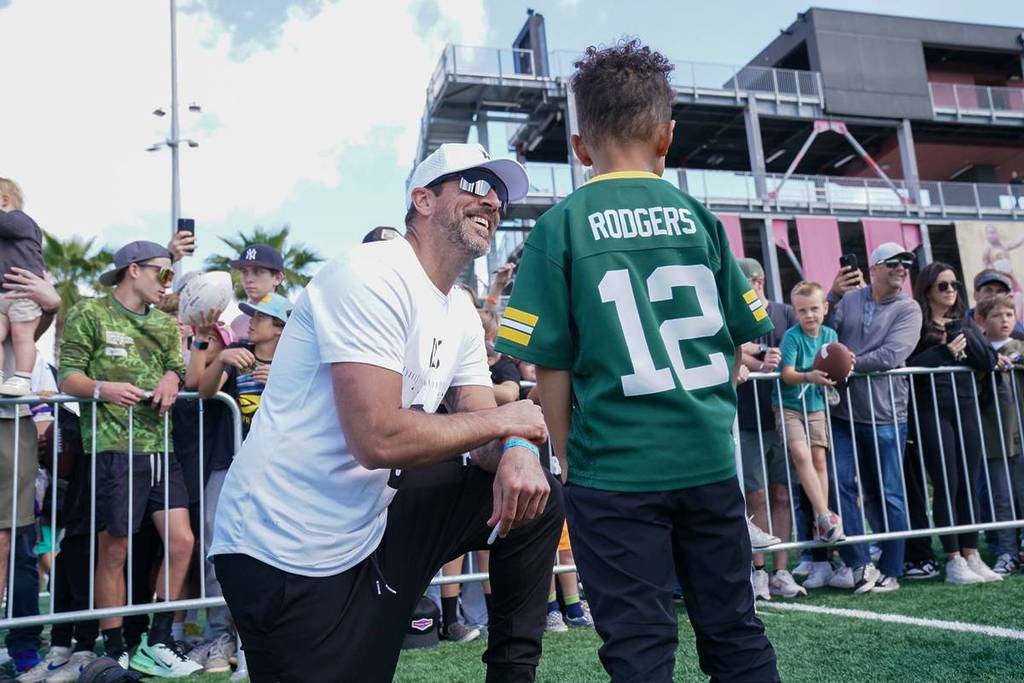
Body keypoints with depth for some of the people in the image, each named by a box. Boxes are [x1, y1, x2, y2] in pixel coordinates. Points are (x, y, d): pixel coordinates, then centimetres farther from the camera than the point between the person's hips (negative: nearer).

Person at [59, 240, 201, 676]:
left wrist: (171, 380, -7)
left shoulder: (165, 324, 19)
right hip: (113, 447, -6)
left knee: (181, 542, 2)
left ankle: (157, 644, 15)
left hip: (160, 448, 6)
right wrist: (101, 388, -25)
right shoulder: (89, 314, 0)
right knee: (114, 551, 0)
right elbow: (68, 378, -4)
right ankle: (115, 654, 13)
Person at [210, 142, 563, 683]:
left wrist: (517, 452, -18)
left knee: (536, 492, 4)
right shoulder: (372, 277, -21)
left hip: (372, 521, 8)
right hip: (289, 551, -8)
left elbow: (481, 432, 6)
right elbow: (379, 439, -29)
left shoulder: (462, 312, 7)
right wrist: (503, 419, -16)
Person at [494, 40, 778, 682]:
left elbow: (552, 364, -6)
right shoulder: (697, 216, 2)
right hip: (709, 460, 3)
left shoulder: (562, 225, -6)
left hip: (615, 469, -3)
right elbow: (741, 336, 9)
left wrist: (568, 456, 7)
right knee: (735, 631, 17)